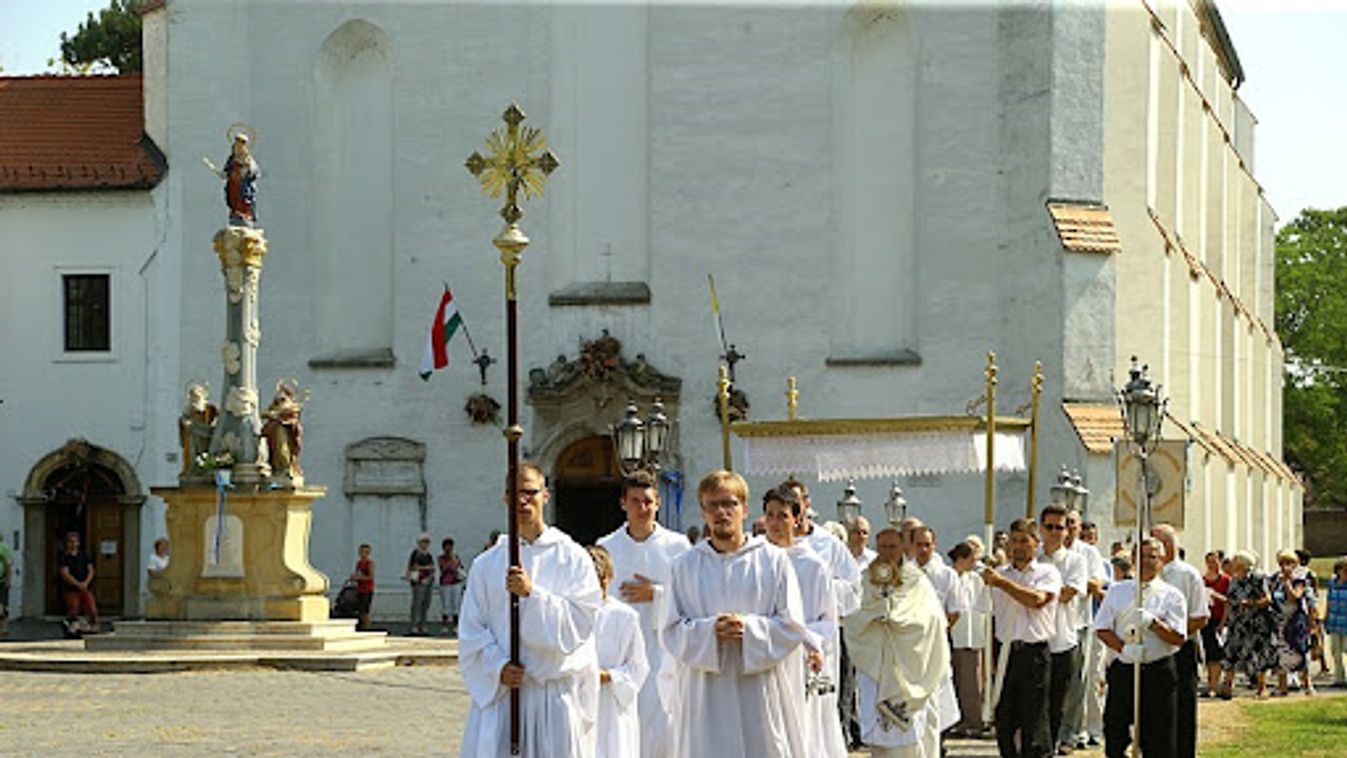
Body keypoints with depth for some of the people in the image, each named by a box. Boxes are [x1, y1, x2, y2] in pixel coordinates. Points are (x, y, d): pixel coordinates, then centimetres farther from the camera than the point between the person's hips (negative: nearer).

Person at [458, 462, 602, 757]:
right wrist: (497, 666, -10)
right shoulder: (487, 564, 9)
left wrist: (532, 593, -18)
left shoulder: (573, 558, 3)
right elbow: (471, 632, 6)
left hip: (558, 693, -2)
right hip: (499, 690, 2)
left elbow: (581, 620, -8)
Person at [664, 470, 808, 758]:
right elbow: (673, 631, 5)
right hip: (707, 698, 1)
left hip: (761, 694, -1)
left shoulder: (773, 560, 5)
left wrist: (748, 629, -15)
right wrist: (709, 631, -15)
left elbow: (792, 626, 1)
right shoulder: (686, 565, 9)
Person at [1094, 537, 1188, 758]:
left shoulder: (1172, 596, 5)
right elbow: (1102, 628, 6)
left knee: (1158, 737, -1)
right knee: (1115, 732, 1)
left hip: (1159, 671, -2)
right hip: (1122, 668, 2)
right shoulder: (1117, 591, 12)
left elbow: (1178, 637, -4)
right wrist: (1123, 649, -12)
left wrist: (1152, 623, -20)